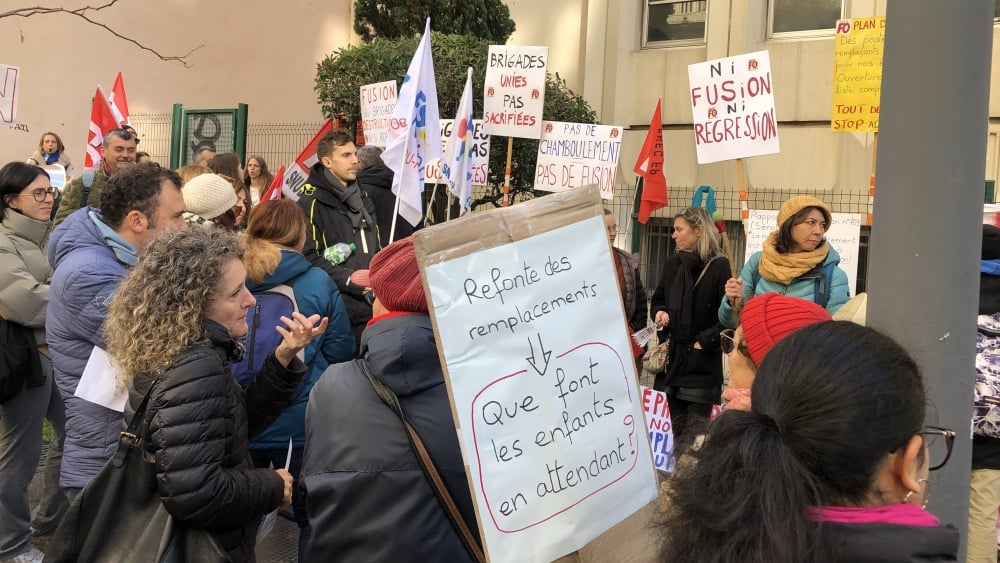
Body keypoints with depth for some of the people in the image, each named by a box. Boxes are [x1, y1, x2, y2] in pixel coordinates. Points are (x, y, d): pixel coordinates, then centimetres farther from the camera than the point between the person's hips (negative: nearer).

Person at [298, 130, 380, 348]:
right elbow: (307, 256, -15)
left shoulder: (362, 199, 19)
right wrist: (347, 277, -21)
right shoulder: (312, 203, -7)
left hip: (370, 303, 7)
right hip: (337, 305, -7)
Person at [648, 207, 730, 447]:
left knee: (696, 430, -3)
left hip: (703, 360, -6)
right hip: (672, 357, 6)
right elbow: (657, 300, 21)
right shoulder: (673, 264, 10)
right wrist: (659, 312, 0)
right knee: (676, 425, 12)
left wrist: (705, 341, -14)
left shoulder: (719, 267, -10)